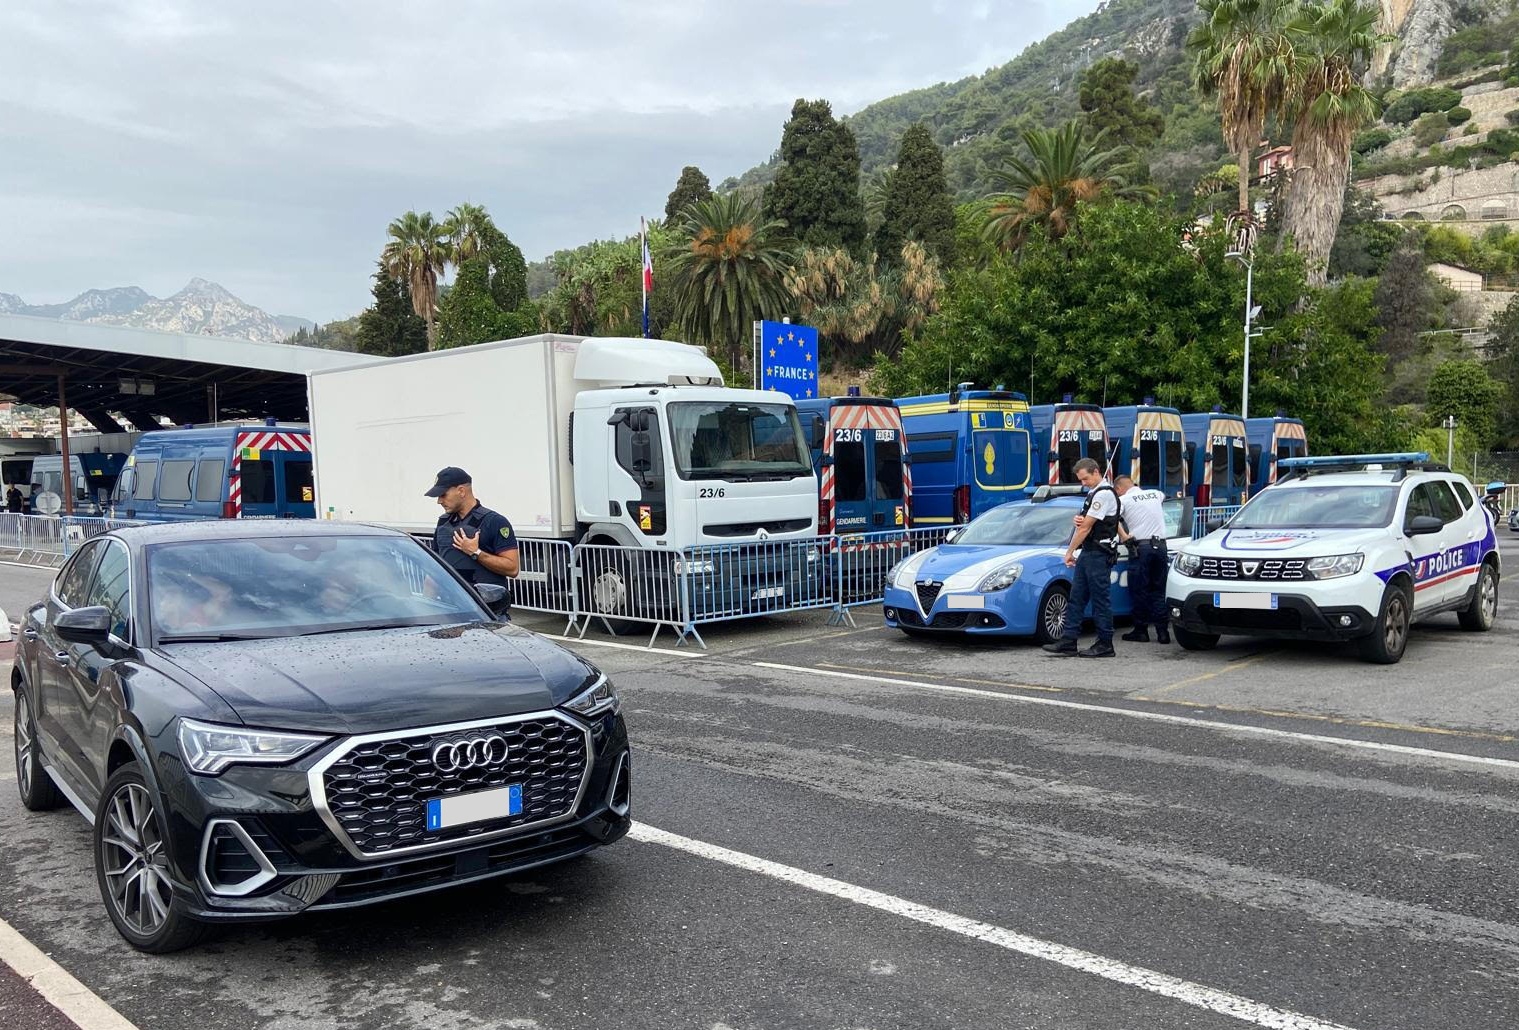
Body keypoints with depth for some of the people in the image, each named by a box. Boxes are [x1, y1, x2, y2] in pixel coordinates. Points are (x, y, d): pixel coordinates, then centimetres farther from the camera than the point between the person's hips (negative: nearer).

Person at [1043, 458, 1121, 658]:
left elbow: (1086, 527, -15)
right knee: (1076, 598, 7)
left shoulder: (1104, 494, -14)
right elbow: (1083, 524, 24)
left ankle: (1105, 645, 3)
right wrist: (1078, 520, -1)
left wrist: (1070, 551, -8)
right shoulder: (1094, 493, 18)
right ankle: (1069, 641, 9)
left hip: (1099, 554, -10)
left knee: (1101, 600, -4)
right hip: (1087, 552, 10)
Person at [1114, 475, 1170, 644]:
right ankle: (1162, 631, 6)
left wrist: (1123, 535, -11)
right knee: (1159, 591, 9)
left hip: (1141, 547, -5)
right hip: (1161, 546, 5)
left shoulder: (1123, 500, -2)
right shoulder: (1156, 494, 16)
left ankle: (1141, 631, 6)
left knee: (1139, 591, 3)